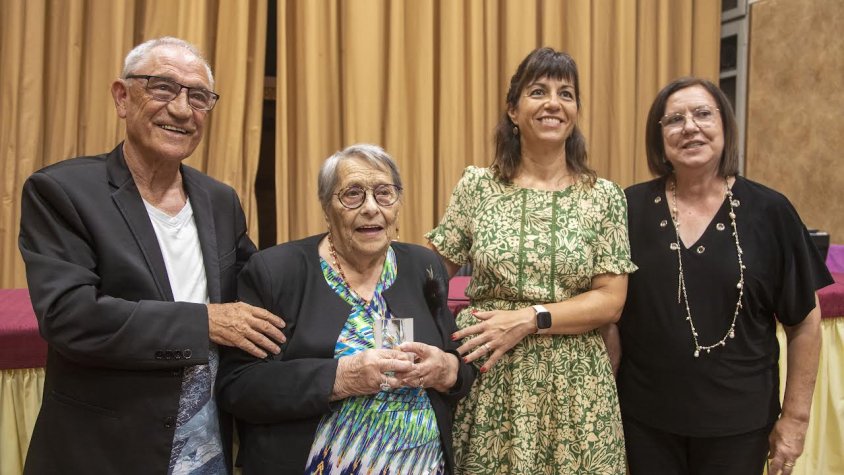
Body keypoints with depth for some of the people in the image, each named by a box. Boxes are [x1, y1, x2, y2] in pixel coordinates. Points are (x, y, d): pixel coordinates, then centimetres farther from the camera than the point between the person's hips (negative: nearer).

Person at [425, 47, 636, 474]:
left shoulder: (604, 197, 0)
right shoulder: (476, 187, 0)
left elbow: (610, 301, -4)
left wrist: (529, 318, -15)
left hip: (573, 388, 0)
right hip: (487, 383, 0)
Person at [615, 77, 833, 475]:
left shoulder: (769, 211, -6)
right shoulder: (632, 208, -6)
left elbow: (804, 323, 0)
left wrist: (795, 417, 1)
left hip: (739, 420, 0)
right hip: (645, 416, 0)